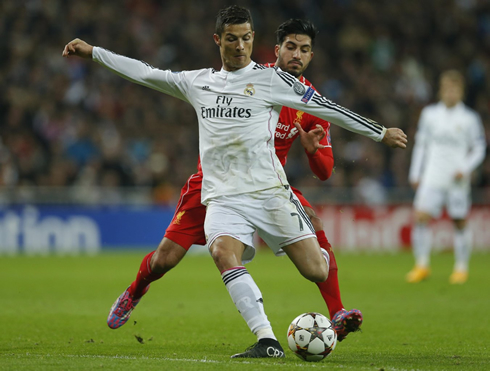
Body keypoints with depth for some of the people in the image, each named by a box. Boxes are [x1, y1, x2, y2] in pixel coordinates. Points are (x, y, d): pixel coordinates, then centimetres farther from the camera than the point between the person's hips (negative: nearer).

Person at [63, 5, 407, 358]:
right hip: (223, 198, 2)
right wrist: (93, 51, 24)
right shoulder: (198, 82, 15)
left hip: (269, 192, -2)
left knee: (316, 272, -9)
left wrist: (381, 133, 6)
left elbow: (325, 108, 4)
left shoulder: (270, 80, 2)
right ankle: (267, 342, -33)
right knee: (223, 252, -30)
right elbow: (148, 74, 24)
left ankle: (321, 253, 32)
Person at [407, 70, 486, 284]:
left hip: (457, 180, -1)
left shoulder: (469, 119, 1)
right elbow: (421, 144, 14)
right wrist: (415, 174, 12)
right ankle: (422, 265, -2)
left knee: (459, 223, 3)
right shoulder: (429, 114, 7)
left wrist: (465, 169, -8)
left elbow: (479, 148, 6)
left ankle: (461, 268, 17)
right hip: (432, 177, 1)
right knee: (421, 217, -12)